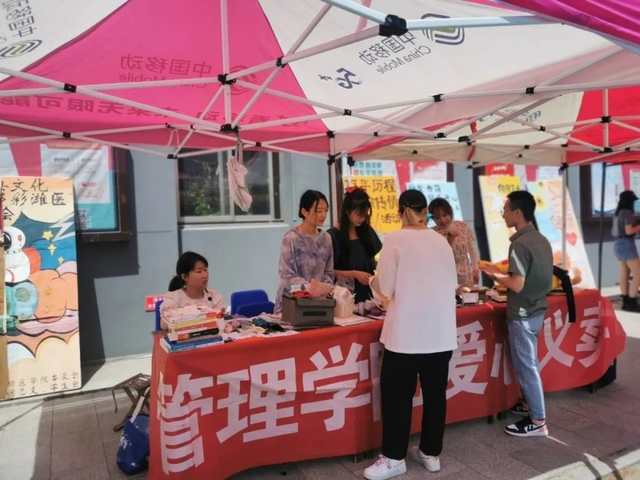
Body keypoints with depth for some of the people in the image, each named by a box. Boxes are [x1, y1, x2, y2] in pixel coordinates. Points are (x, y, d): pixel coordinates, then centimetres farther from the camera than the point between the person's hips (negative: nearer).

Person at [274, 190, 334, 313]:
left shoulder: (326, 238, 5)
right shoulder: (291, 238, -12)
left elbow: (328, 272, 9)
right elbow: (287, 275, -16)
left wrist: (326, 287, -11)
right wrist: (309, 287, -30)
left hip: (318, 300, 4)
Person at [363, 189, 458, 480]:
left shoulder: (395, 240, -9)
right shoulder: (441, 241, 4)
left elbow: (386, 287, -5)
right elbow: (452, 284, 13)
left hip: (407, 332, -5)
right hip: (441, 331, 5)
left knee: (397, 394, 7)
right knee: (435, 393, 14)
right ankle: (431, 453, 28)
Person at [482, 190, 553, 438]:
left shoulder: (519, 244, -22)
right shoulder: (541, 239, 6)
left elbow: (517, 285, -25)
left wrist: (494, 273, -10)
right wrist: (503, 273, 13)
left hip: (522, 314, -9)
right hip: (537, 309, 9)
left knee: (526, 366, 2)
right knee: (529, 362, 22)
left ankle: (538, 422, 12)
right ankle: (531, 403, 37)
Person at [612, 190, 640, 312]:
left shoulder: (617, 213, 14)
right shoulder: (627, 212, -12)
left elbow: (613, 231, 21)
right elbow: (629, 231, -20)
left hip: (618, 244, 9)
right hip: (626, 244, -9)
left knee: (624, 275, 9)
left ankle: (626, 302, 10)